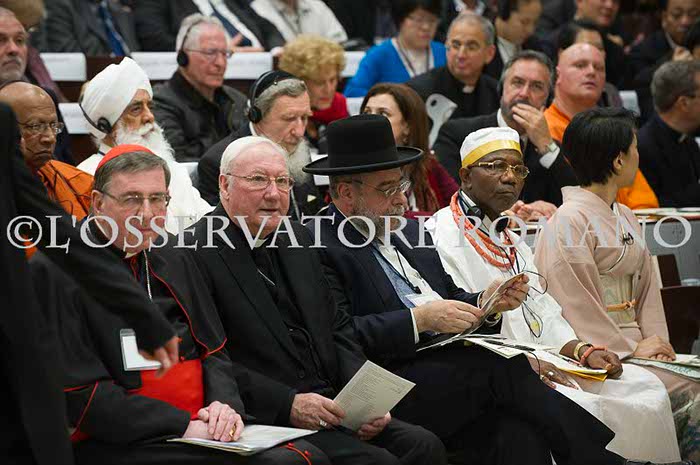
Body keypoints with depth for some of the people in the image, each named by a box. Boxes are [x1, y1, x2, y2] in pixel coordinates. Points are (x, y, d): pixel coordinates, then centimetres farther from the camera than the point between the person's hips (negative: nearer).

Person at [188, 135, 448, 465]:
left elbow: (337, 328, 18)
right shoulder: (197, 252, -8)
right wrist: (287, 405, -20)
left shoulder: (297, 238, 16)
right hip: (266, 422, -7)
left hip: (330, 408, 8)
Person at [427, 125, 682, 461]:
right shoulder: (442, 234, -4)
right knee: (580, 409, -31)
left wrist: (582, 352, -1)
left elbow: (543, 313, 19)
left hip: (542, 364, 9)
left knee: (646, 388, -4)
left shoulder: (512, 242, 25)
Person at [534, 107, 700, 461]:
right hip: (597, 351, -8)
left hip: (633, 343, 8)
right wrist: (631, 349, -14)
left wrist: (656, 340, 1)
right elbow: (575, 301, -14)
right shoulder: (570, 220, -9)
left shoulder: (624, 217, 20)